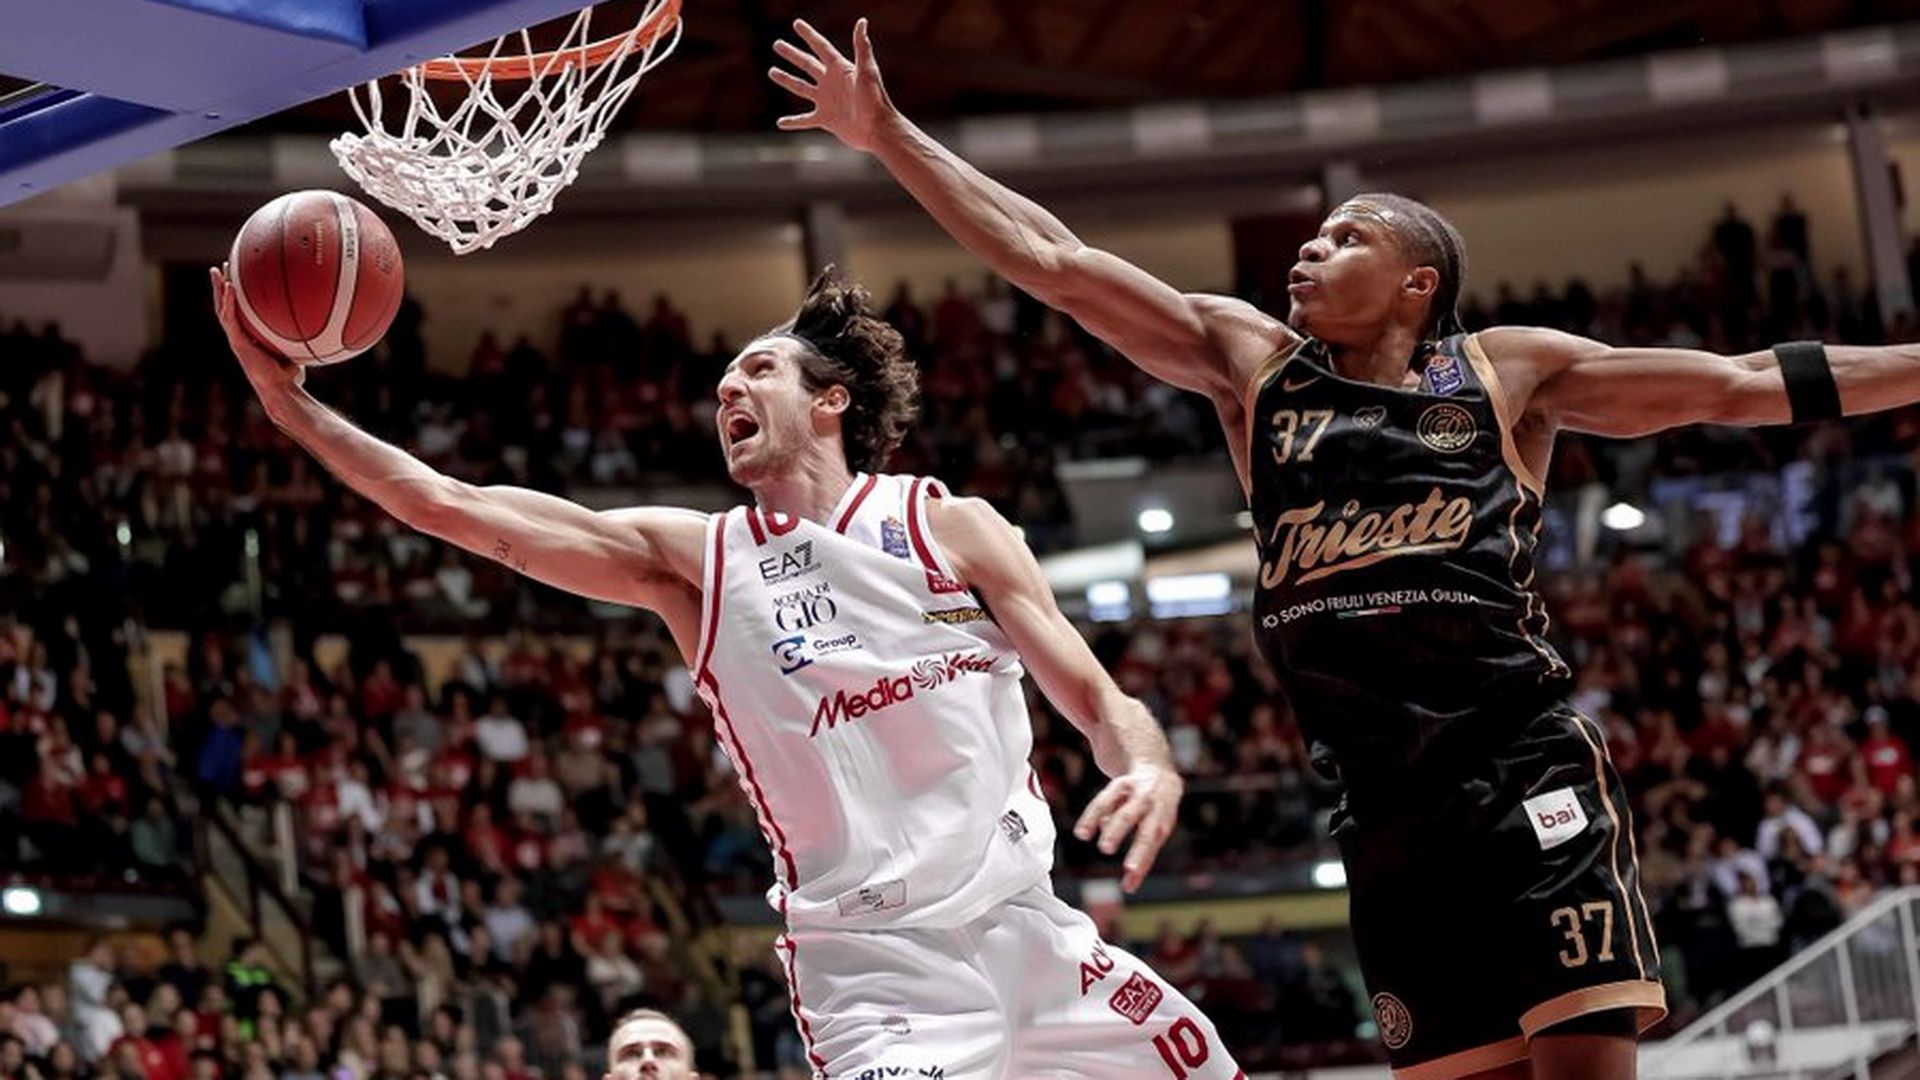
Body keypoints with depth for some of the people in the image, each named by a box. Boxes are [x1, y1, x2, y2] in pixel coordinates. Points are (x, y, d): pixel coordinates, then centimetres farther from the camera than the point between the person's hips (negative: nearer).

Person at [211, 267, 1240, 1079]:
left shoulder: (951, 527, 6)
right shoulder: (689, 559, 8)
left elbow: (1098, 700, 3)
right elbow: (450, 505, 4)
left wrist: (1150, 768, -19)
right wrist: (294, 406, -2)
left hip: (1024, 925, 1)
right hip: (872, 962, -1)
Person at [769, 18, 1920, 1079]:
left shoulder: (1506, 369, 8)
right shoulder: (1251, 359, 15)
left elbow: (1739, 383, 10)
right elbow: (1050, 258, 13)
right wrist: (889, 136, 10)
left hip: (1531, 769, -3)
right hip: (1390, 809, 3)